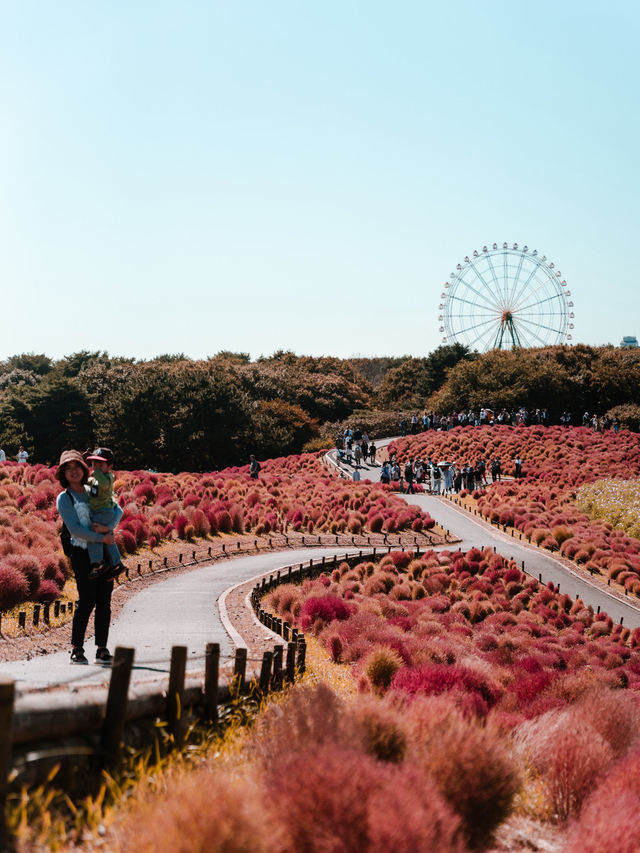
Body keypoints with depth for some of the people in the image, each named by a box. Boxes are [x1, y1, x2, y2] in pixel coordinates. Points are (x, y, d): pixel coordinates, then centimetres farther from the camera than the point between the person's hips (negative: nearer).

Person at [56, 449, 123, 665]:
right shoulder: (64, 498, 1)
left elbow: (118, 511, 6)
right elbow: (75, 529, -10)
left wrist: (107, 527, -14)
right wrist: (102, 538, -14)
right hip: (82, 552, -5)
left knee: (104, 601, 3)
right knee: (87, 600, -9)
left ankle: (102, 650, 8)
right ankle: (76, 650, 1)